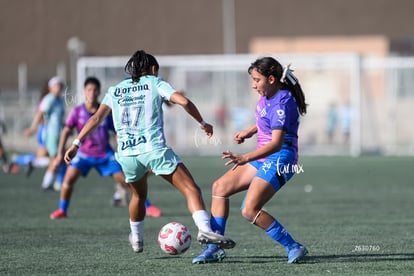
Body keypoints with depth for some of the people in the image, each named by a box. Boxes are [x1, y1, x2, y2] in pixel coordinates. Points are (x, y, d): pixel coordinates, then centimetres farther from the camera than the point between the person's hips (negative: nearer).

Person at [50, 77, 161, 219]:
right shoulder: (77, 112, -7)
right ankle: (62, 210, 0)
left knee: (125, 180, -2)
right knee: (69, 178, -19)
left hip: (105, 154, 1)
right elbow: (66, 131, -6)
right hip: (84, 154, -1)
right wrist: (60, 153, -12)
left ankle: (147, 207, 9)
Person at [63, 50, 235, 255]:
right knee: (191, 189, -8)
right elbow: (183, 101, -2)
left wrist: (76, 143, 12)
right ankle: (204, 230, -29)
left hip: (126, 153, 4)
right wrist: (202, 123, 11)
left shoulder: (115, 90, 20)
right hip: (154, 148, -4)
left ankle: (136, 240, 42)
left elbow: (96, 118, 11)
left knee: (138, 195, 30)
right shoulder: (155, 83, 11)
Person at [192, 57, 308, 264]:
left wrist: (245, 158, -43)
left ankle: (293, 247, -10)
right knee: (220, 187, 10)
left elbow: (276, 143, -33)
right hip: (264, 159, 10)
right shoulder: (268, 96, 5)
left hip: (279, 159, -10)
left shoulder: (282, 103, -23)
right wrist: (249, 132, 16)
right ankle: (214, 248, 12)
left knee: (250, 210, -19)